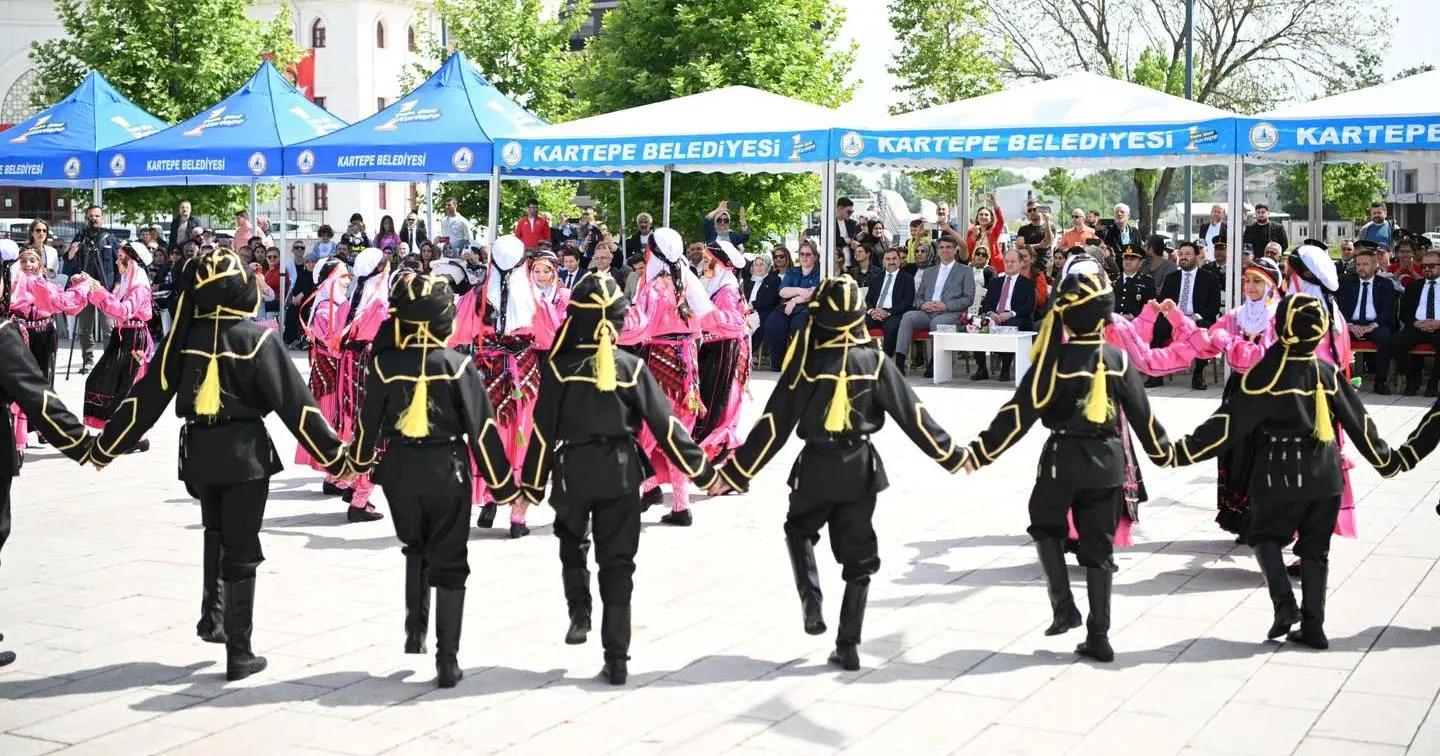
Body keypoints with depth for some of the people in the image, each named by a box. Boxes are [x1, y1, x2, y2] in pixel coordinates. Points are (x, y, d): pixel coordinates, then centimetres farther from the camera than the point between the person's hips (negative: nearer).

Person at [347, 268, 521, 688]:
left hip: (399, 470, 2)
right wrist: (503, 485, -2)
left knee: (415, 548, 26)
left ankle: (415, 628, 12)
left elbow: (369, 418, 3)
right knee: (449, 563, 7)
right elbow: (481, 428, -10)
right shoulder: (457, 364, -12)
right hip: (447, 471, -2)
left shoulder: (385, 362, -8)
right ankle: (447, 661, 7)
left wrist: (361, 461, 24)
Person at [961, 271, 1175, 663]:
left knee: (1046, 527, 20)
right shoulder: (1118, 360, -1)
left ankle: (1064, 606, 6)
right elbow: (1141, 414, 7)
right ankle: (1099, 637, 11)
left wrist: (979, 452, -11)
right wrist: (1163, 452, 23)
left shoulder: (1055, 360, -13)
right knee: (1099, 548, 9)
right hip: (1108, 462, 4)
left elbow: (1020, 413, -15)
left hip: (1063, 459, -3)